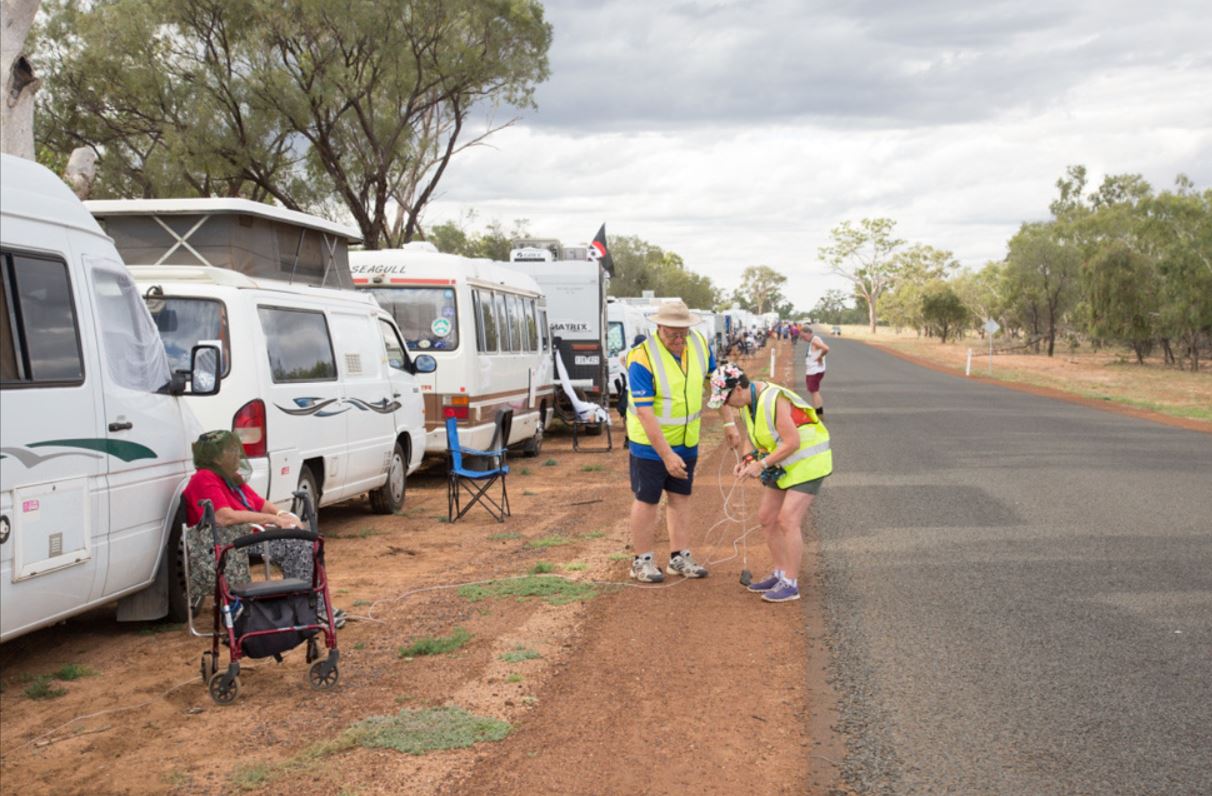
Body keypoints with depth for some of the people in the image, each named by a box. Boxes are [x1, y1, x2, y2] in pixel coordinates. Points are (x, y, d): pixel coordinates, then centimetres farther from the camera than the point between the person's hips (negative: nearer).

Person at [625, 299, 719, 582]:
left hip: (687, 441, 6)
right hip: (650, 444, -6)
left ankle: (679, 557, 24)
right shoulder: (642, 359, -26)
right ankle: (642, 561, 18)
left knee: (680, 497, 14)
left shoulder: (699, 345, -8)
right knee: (646, 501, 5)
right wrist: (666, 455, -29)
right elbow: (645, 414, -28)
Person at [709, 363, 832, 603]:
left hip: (807, 462, -9)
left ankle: (790, 584, -5)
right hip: (785, 464, 9)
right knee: (767, 517, 8)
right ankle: (780, 574, 20)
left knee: (788, 520, -14)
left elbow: (792, 442, -26)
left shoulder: (774, 401, -27)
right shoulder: (748, 401, 1)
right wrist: (748, 460, -2)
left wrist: (762, 464, -21)